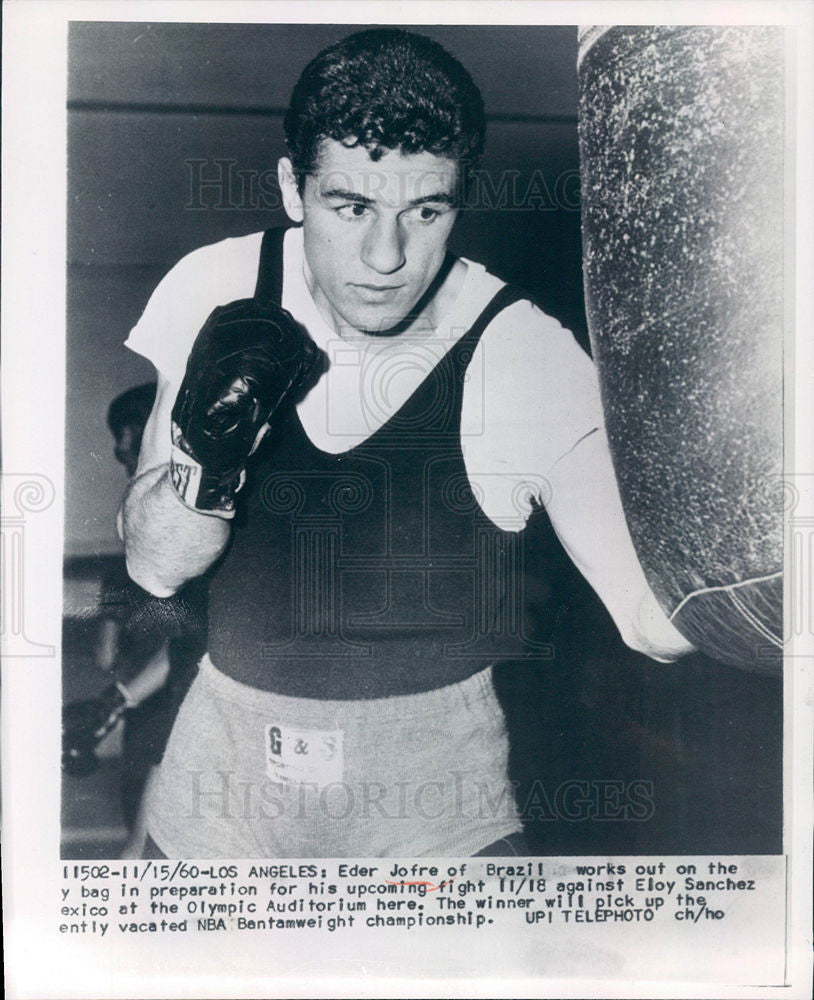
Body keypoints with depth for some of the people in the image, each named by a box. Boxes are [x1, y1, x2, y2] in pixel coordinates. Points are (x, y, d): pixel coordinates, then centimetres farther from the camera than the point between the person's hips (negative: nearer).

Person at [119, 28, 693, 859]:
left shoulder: (526, 356, -18)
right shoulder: (221, 293, -10)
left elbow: (652, 612, -20)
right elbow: (153, 566, -9)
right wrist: (209, 460, -29)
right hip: (231, 748, 3)